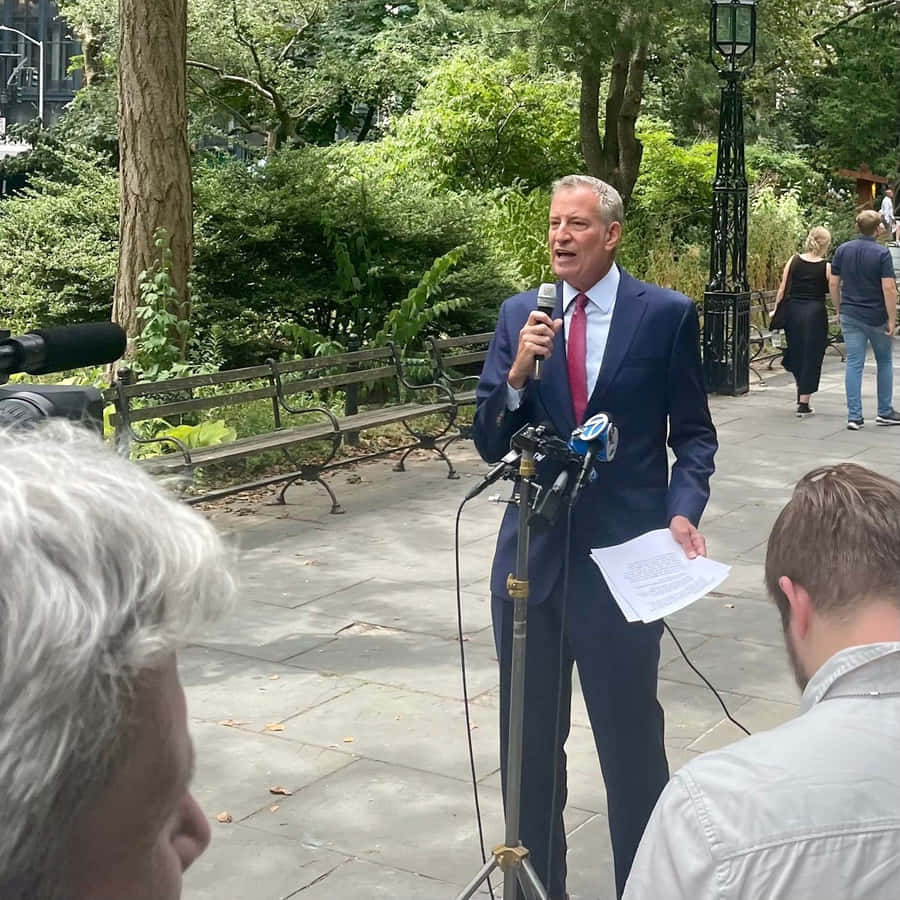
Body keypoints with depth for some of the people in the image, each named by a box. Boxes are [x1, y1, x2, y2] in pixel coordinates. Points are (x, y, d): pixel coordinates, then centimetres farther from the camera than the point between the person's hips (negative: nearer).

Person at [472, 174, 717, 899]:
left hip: (625, 549, -3)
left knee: (631, 732, 7)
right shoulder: (520, 315, 5)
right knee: (529, 736, 14)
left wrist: (684, 509, -16)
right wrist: (518, 373, -16)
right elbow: (490, 444, 2)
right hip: (535, 551, 4)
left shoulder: (667, 315, -3)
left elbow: (694, 432, 1)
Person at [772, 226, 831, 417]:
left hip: (792, 310, 3)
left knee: (796, 353, 21)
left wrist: (776, 310, 13)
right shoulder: (826, 268, -7)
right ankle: (803, 404, 6)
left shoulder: (793, 261, 1)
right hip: (815, 313, -3)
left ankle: (801, 392, 31)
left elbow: (782, 289, 3)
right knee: (811, 357, 5)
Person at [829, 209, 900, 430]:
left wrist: (839, 310, 15)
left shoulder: (842, 250, 2)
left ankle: (854, 416, -3)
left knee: (854, 363, 2)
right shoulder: (882, 253, -12)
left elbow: (833, 283, 4)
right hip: (877, 317, -3)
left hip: (850, 316, 3)